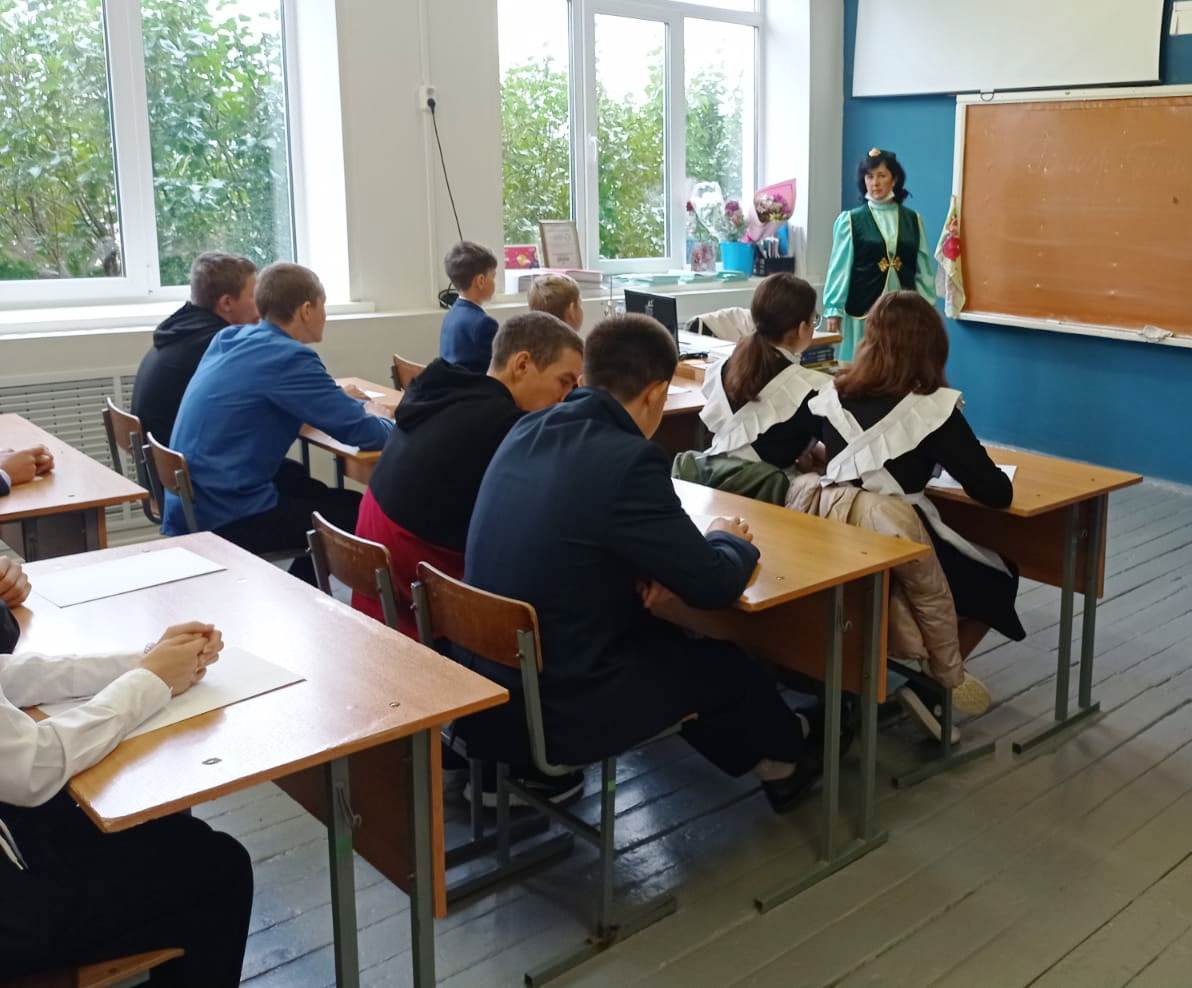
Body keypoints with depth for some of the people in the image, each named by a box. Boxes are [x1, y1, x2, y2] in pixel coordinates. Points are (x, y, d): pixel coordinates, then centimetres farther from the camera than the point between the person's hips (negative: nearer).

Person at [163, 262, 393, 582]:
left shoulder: (230, 338, 7)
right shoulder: (289, 358, -19)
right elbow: (365, 434, -18)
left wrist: (347, 402, 11)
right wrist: (378, 415, 6)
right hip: (223, 518, -9)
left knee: (323, 494, 22)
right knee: (358, 511, 4)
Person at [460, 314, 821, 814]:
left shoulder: (527, 432, 0)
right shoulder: (627, 459, -23)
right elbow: (714, 585, -15)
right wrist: (728, 541, 7)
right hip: (559, 707, -7)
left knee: (663, 638, 28)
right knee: (731, 666, 18)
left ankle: (767, 744, 49)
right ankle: (785, 755, 48)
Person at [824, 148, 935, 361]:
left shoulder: (913, 220, 9)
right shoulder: (850, 220, 1)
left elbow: (923, 269, 9)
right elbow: (840, 267, -1)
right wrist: (833, 310, -7)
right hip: (863, 308, -2)